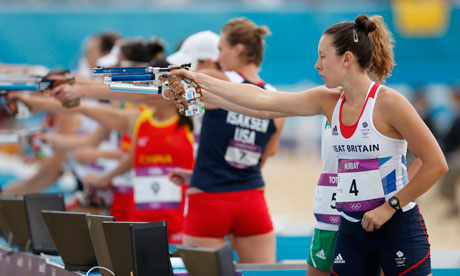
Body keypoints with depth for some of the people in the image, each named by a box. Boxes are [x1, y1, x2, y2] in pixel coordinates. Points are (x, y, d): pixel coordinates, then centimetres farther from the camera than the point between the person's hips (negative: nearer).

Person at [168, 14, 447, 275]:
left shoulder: (387, 102, -13)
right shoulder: (329, 101, 6)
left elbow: (436, 164, -12)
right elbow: (261, 98, 6)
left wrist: (390, 206, -12)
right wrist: (199, 80, 5)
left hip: (398, 228, -6)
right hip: (352, 230, 6)